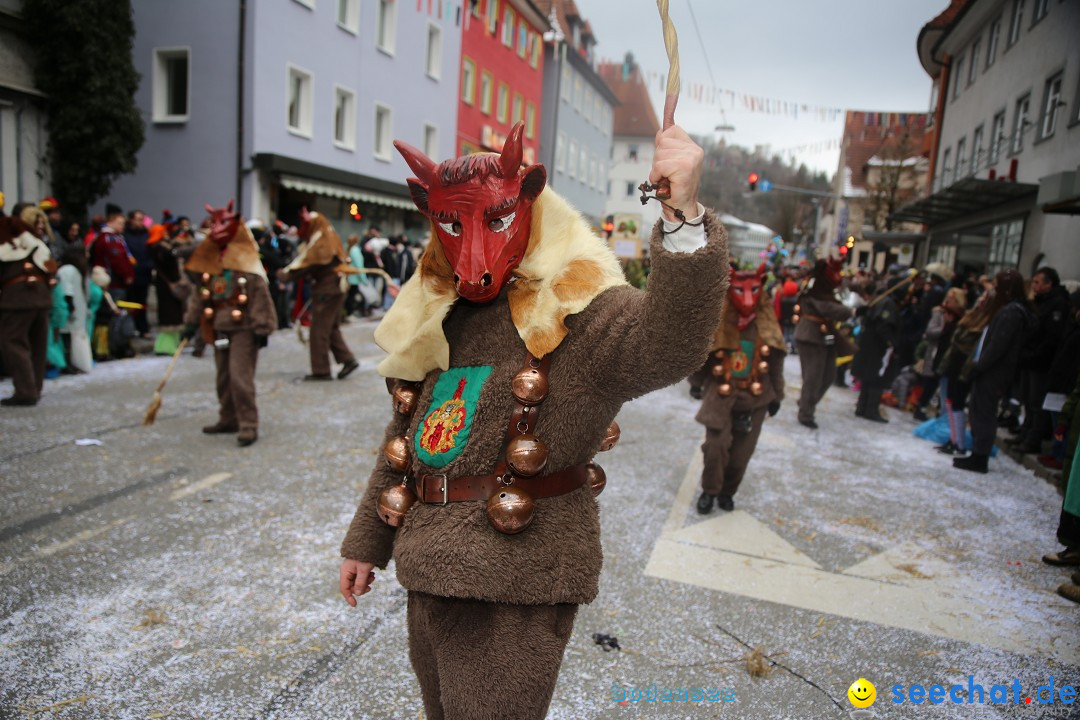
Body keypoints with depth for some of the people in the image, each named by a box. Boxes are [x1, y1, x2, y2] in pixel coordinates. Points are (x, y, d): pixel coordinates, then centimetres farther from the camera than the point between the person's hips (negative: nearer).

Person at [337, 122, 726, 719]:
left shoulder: (577, 315, -13)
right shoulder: (438, 323, 7)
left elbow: (670, 345, -35)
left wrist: (683, 213, -48)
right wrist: (368, 541, 21)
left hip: (517, 588, -7)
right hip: (429, 573, 7)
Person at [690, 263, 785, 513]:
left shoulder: (768, 324, -6)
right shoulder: (716, 321, -16)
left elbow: (775, 362, 6)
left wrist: (776, 395, 11)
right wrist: (696, 384, 9)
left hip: (755, 398, 3)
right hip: (720, 395, -3)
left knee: (741, 453, 7)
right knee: (716, 446, -14)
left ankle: (727, 492, 32)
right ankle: (709, 490, 13)